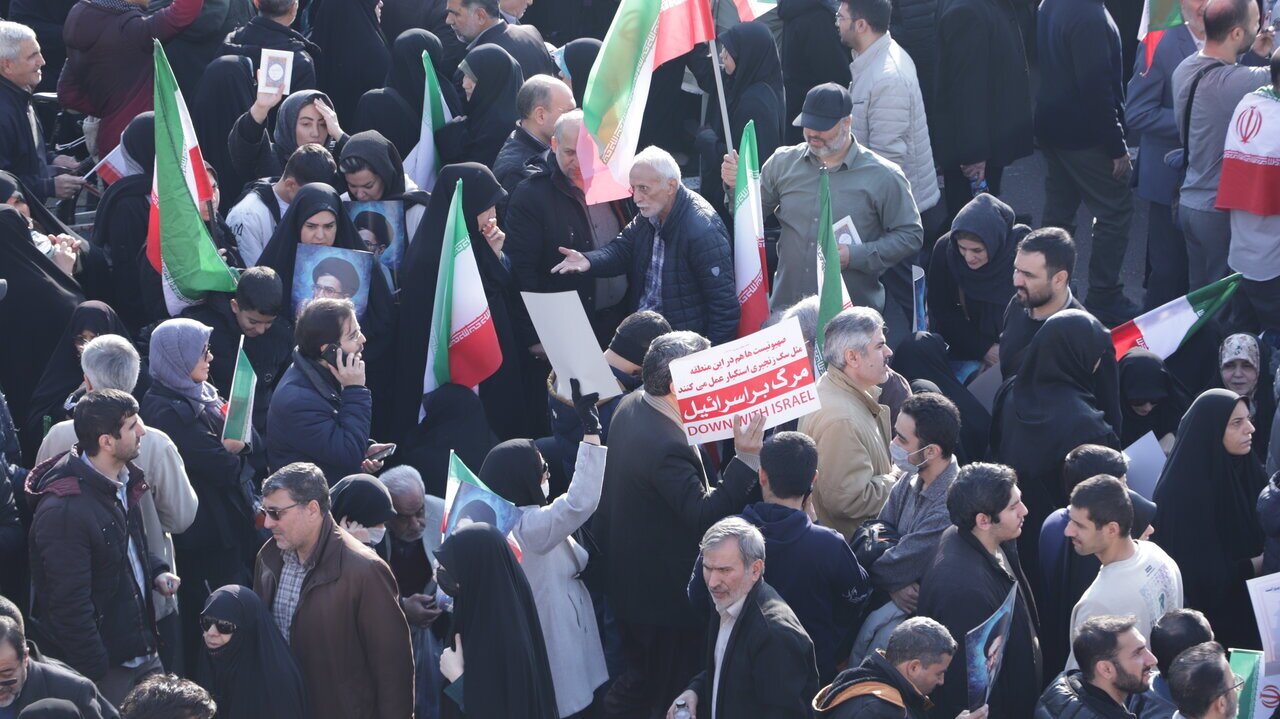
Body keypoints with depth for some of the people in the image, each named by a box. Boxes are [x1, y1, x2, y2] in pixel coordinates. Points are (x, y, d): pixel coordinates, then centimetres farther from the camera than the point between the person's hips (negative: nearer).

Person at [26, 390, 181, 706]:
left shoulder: (122, 481, 3)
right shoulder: (64, 510, -25)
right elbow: (70, 606, -23)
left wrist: (155, 571, 3)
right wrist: (95, 677, -19)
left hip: (143, 653, 8)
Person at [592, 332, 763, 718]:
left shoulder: (630, 407, -3)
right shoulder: (666, 447, -35)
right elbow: (705, 516, -36)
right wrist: (745, 458, -40)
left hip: (627, 581, 10)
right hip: (664, 595, -10)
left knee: (639, 679, 27)